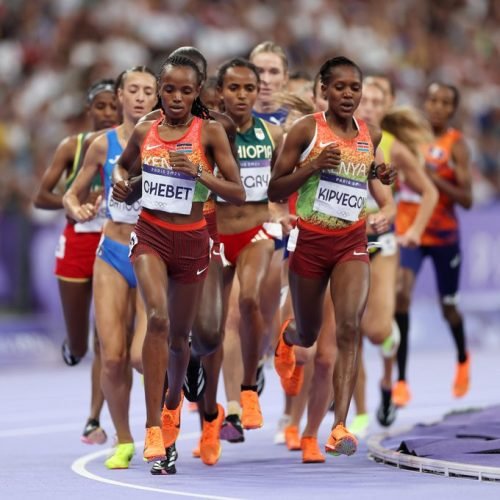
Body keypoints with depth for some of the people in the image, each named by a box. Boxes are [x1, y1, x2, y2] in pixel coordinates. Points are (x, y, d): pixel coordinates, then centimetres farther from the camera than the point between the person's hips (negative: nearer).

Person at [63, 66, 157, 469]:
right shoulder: (104, 145, 3)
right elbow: (73, 195, 11)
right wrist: (78, 210, -10)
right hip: (112, 257, 2)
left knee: (142, 355, -16)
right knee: (112, 358, -4)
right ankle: (123, 442, 15)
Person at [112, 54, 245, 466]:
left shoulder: (210, 132, -6)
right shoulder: (144, 132, 2)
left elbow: (238, 193, -9)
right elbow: (123, 164, 23)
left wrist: (197, 172, -22)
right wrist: (120, 181, 1)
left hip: (192, 239, 0)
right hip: (150, 234, 0)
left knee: (179, 333, 15)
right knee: (158, 317, -23)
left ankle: (173, 400, 47)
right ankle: (153, 427, -23)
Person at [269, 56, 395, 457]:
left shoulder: (371, 135, 4)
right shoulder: (307, 130, -8)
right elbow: (274, 190, -7)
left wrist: (379, 174, 3)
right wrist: (313, 166, -22)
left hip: (352, 242, 2)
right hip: (310, 239, -2)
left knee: (350, 328, -19)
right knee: (308, 335, 15)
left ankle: (341, 427, -21)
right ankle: (287, 336, 56)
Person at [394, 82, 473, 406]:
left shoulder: (456, 145, -8)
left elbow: (467, 199, -14)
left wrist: (434, 178, -25)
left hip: (444, 235, -2)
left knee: (448, 306, 13)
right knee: (401, 295, -19)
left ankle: (463, 358, 47)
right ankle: (401, 381, -18)